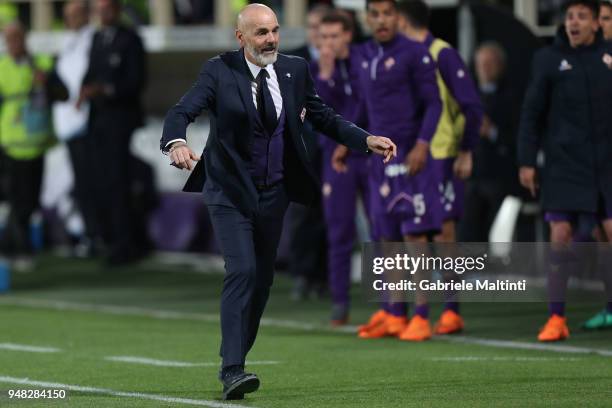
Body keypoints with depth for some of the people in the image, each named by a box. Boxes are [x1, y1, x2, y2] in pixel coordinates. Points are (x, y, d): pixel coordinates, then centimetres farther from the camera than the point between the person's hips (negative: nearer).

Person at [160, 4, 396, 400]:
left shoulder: (295, 70, 1)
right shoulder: (219, 71, -11)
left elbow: (322, 116, 7)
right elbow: (182, 111, -20)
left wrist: (367, 140, -7)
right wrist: (176, 143, -43)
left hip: (274, 193, 5)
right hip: (230, 192, -5)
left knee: (263, 278, 11)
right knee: (242, 271, -19)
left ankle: (233, 361, 27)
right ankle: (233, 371, -22)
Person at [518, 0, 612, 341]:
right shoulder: (549, 60, 2)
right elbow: (532, 114, 4)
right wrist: (527, 161, 0)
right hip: (564, 165, -1)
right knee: (560, 237, -3)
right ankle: (557, 318, 4)